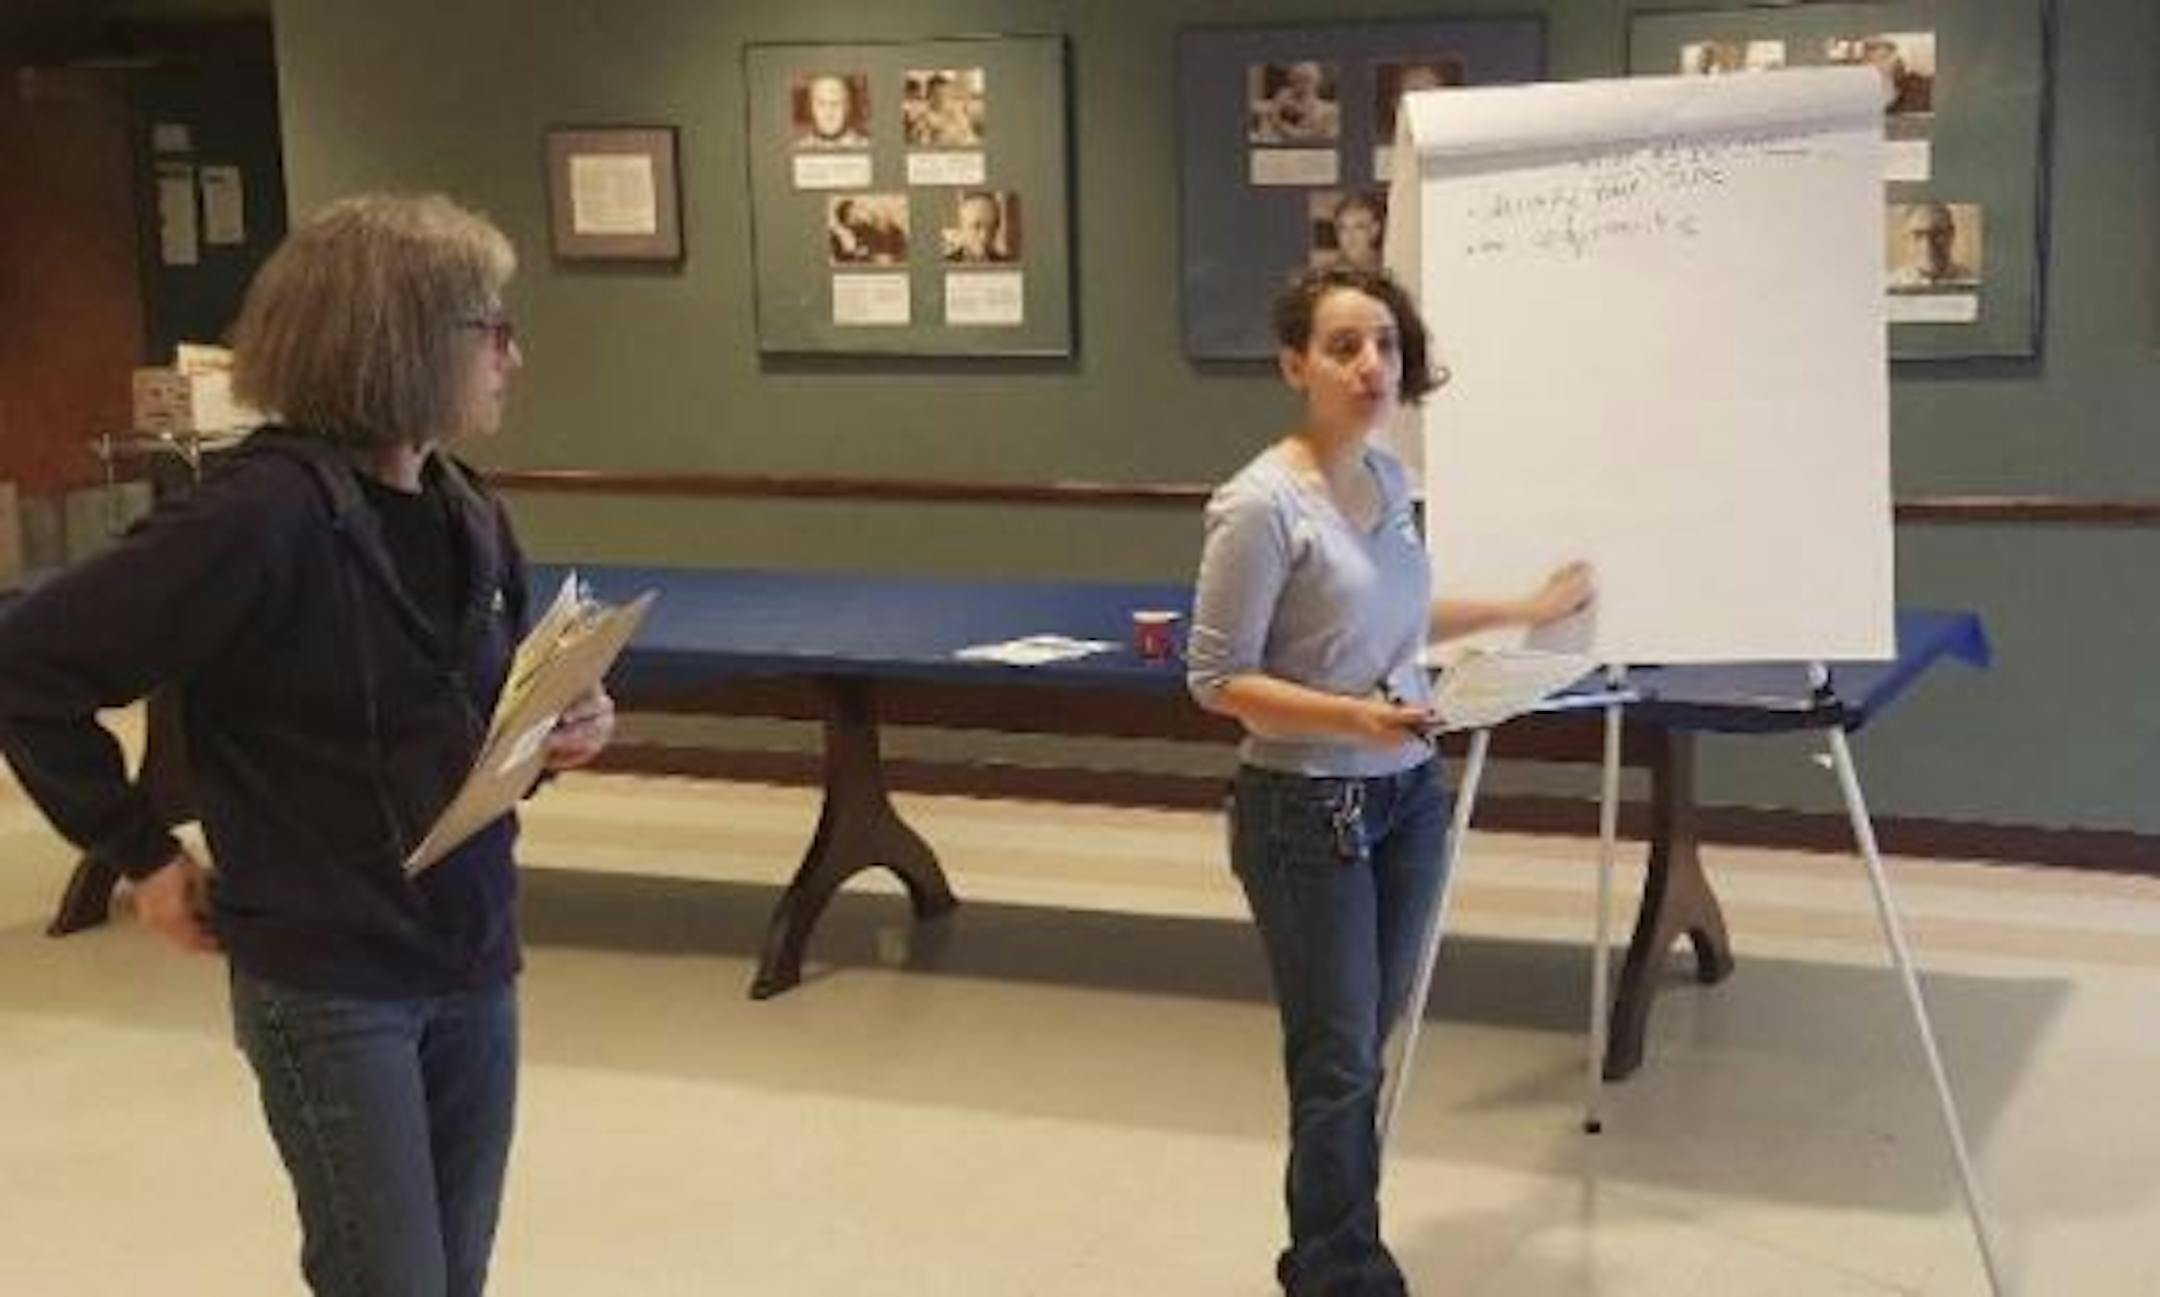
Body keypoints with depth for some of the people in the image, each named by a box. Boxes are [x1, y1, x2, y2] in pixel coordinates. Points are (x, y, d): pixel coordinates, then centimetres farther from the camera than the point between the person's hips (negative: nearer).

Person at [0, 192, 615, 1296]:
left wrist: (560, 732, -3)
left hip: (472, 965, 7)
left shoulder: (470, 520, 3)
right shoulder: (264, 513, -20)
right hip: (324, 982, -7)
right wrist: (140, 855, -11)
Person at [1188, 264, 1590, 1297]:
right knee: (1338, 1063, 2)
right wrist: (1348, 717, -27)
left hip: (1407, 795, 7)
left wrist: (1522, 611, 24)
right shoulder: (1260, 506, -19)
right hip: (1307, 812, -7)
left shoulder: (1388, 478, 4)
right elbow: (1218, 682, -15)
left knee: (1362, 1048, 16)